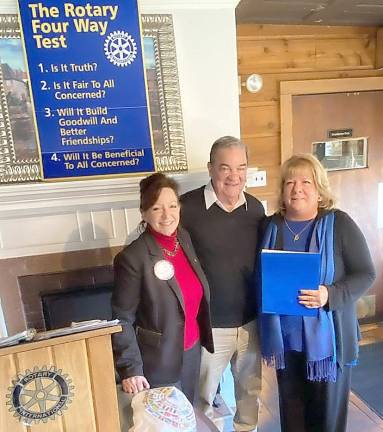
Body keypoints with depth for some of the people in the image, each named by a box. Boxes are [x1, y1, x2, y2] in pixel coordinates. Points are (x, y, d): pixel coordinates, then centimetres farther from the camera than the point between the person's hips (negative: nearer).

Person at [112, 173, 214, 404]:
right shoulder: (132, 258, -23)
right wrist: (130, 368, -17)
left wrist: (202, 336, 10)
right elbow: (122, 319, -16)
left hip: (192, 351, 6)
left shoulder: (185, 239, -3)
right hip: (158, 362, -5)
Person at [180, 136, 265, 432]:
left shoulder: (256, 208, -1)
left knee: (250, 390, 26)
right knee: (204, 396, 19)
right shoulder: (187, 206, -17)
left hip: (250, 322, 5)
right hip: (207, 325, -4)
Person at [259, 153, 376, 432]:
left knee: (328, 409, 17)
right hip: (286, 337, 3)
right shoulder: (271, 226, -2)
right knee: (291, 408, 21)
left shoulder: (339, 223, -11)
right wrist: (268, 337, 4)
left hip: (328, 336, -2)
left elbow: (366, 274, -7)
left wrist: (330, 295, -26)